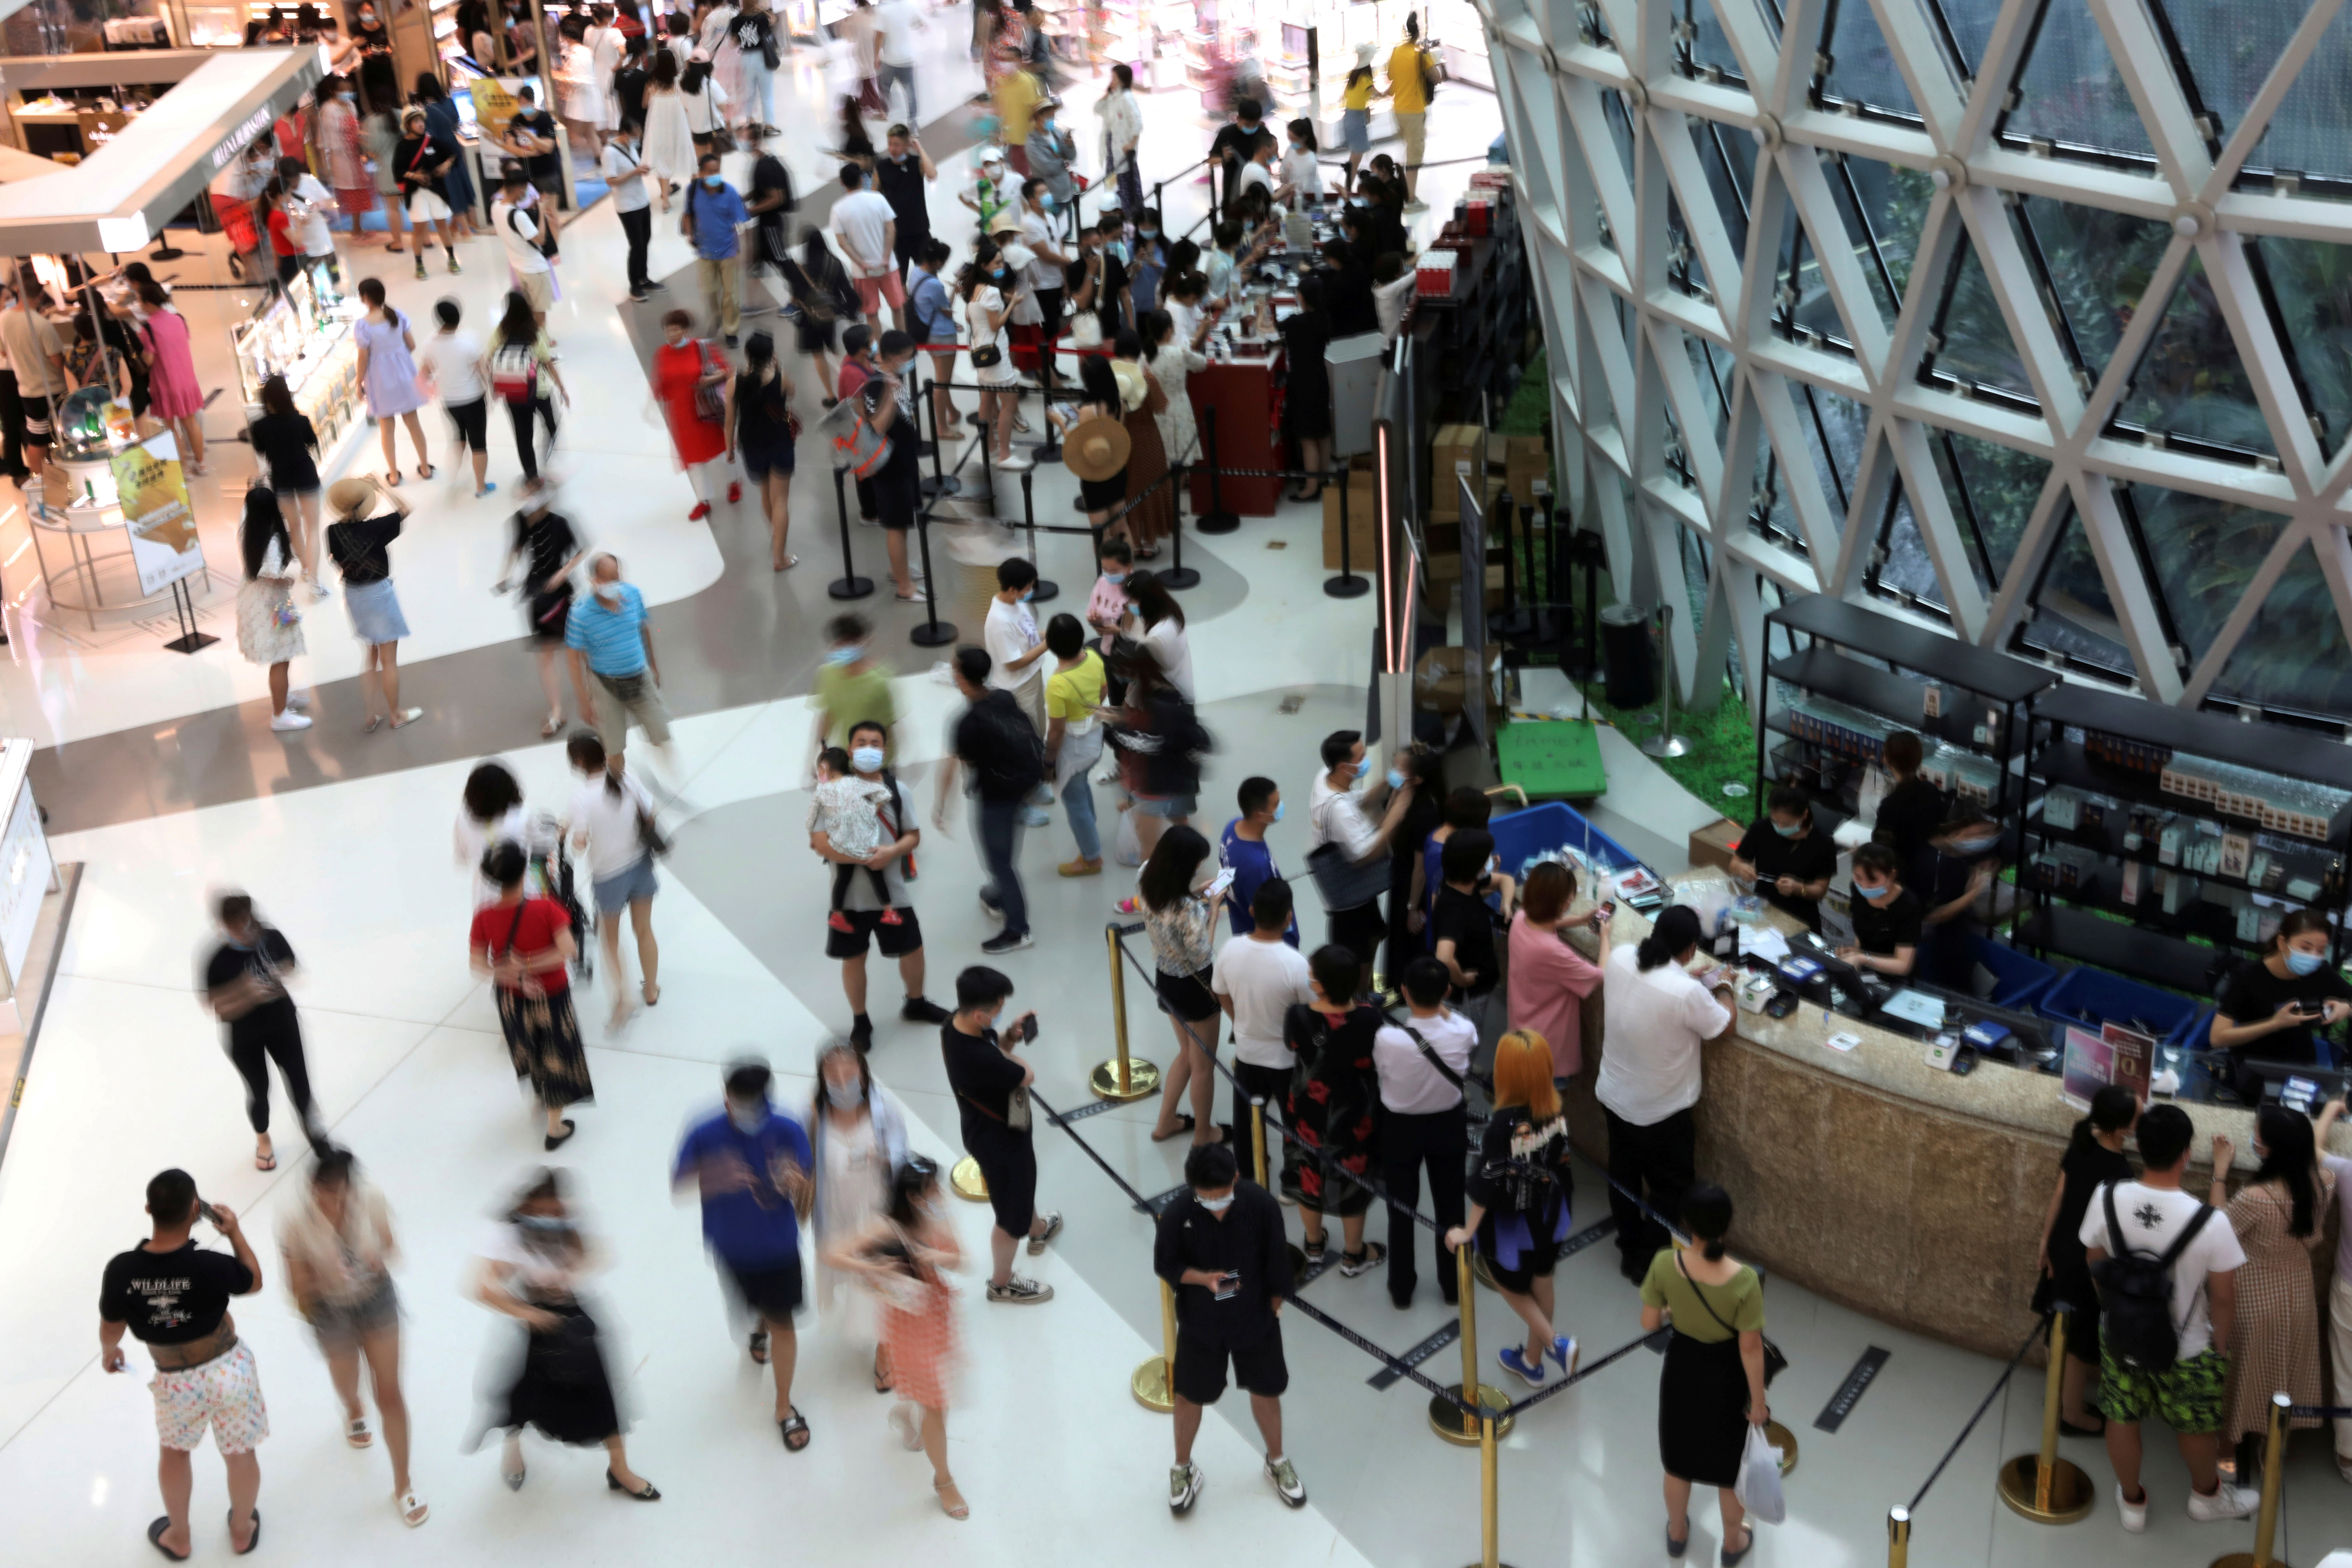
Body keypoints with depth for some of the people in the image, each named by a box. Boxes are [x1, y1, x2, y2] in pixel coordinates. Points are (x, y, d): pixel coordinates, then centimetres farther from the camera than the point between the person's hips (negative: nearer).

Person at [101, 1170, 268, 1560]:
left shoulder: (121, 1270, -24)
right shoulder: (211, 1266, -29)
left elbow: (111, 1327, -6)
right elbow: (254, 1281, -7)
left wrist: (109, 1351, 16)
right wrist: (234, 1232, 1)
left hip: (176, 1381, 2)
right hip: (227, 1370, -1)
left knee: (174, 1452, 30)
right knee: (240, 1453, 23)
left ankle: (179, 1538, 47)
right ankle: (242, 1531, 44)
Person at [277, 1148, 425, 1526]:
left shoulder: (371, 1201, -26)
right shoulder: (296, 1224, -29)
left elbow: (390, 1245, -9)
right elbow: (299, 1288, -18)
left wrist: (383, 1257, -30)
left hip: (377, 1300, 0)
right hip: (332, 1311, 0)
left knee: (389, 1394, 6)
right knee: (346, 1384, 26)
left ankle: (403, 1487, 22)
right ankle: (354, 1414, 66)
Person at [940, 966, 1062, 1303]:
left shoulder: (957, 1025, -16)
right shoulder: (978, 1059, -44)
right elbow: (1027, 1076, -27)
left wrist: (1009, 1037, -14)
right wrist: (1008, 1052, -10)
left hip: (990, 1128, 9)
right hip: (999, 1140, -9)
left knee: (1022, 1184, 37)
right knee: (1011, 1215, 16)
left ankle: (1038, 1230, 65)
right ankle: (1002, 1283, 39)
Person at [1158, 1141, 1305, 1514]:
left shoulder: (1262, 1205, -24)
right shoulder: (1179, 1214, -26)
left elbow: (1277, 1259, -9)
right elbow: (1165, 1264, -12)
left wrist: (1274, 1305, 0)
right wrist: (1203, 1278, -29)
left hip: (1255, 1318, 1)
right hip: (1200, 1322, -1)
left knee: (1265, 1391, 18)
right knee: (1190, 1396, 16)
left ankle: (1277, 1462, 44)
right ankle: (1183, 1469, 41)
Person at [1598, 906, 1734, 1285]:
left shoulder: (1621, 957, -16)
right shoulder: (1687, 992, -33)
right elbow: (1725, 1025, -12)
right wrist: (1724, 989, 6)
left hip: (1614, 1096, 6)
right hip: (1661, 1111, -6)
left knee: (1623, 1177, 26)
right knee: (1669, 1190, 19)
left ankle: (1629, 1249, 45)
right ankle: (1647, 1262, 33)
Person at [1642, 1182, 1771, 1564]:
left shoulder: (1665, 1265, -25)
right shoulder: (1744, 1281, -32)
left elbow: (1649, 1324, -11)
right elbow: (1750, 1348, -21)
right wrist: (1758, 1400, -6)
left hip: (1682, 1368, 2)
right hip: (1726, 1377, -2)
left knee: (1679, 1460, 27)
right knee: (1731, 1465, 24)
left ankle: (1677, 1533, 50)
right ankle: (1733, 1542, 46)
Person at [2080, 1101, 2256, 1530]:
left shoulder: (2107, 1199, -23)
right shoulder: (2209, 1223, -32)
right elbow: (2223, 1298, -18)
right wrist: (2221, 1347, 2)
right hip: (2185, 1349, -2)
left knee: (2122, 1419, 24)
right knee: (2195, 1426, 25)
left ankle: (2132, 1502, 45)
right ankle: (2208, 1496, 51)